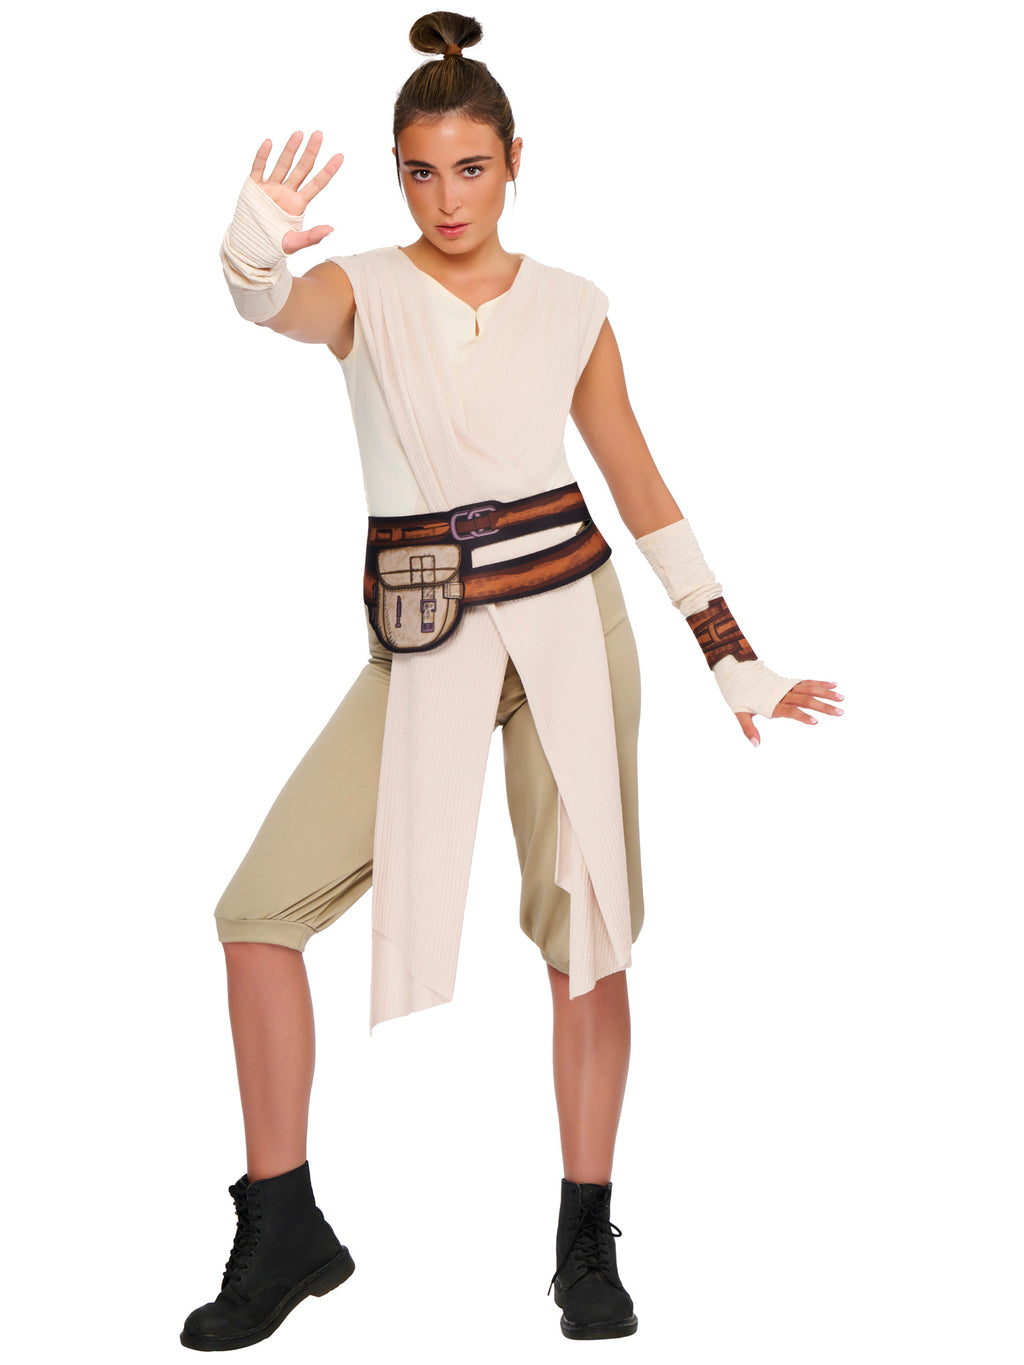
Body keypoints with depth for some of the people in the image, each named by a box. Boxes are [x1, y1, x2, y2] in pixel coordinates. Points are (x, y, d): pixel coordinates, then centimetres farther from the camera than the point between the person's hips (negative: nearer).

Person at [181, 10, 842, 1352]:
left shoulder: (572, 308, 6)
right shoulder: (362, 289, 3)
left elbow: (644, 491, 10)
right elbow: (267, 301, -22)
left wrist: (738, 658, 9)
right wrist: (258, 240, -47)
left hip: (566, 622, 0)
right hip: (420, 644, 0)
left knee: (585, 925, 2)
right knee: (261, 909, -7)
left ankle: (587, 1242, 17)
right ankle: (284, 1232, 7)